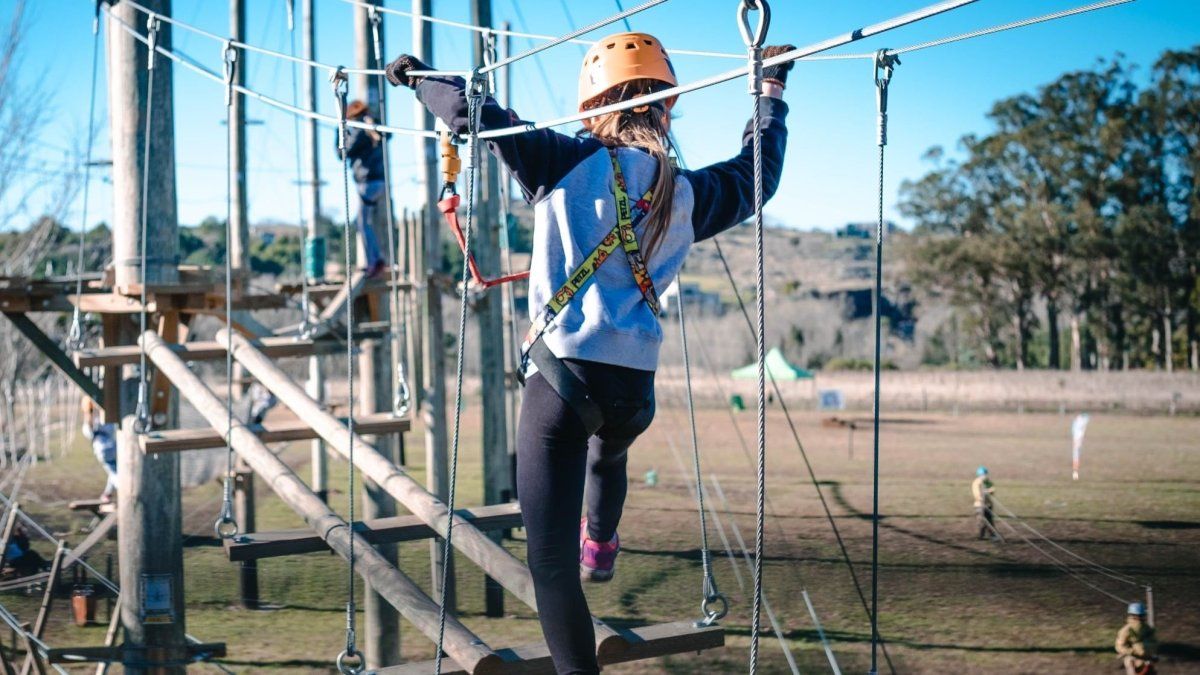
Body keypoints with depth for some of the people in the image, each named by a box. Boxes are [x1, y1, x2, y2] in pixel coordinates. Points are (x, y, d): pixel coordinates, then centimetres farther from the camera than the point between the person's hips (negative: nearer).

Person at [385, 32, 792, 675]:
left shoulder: (572, 165, -4)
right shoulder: (688, 194, 7)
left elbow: (474, 113, -3)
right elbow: (757, 171, 27)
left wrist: (417, 76, 17)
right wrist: (773, 89, 43)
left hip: (562, 376, -5)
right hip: (635, 387, 5)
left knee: (551, 562, -3)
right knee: (608, 453, 42)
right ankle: (600, 547, 65)